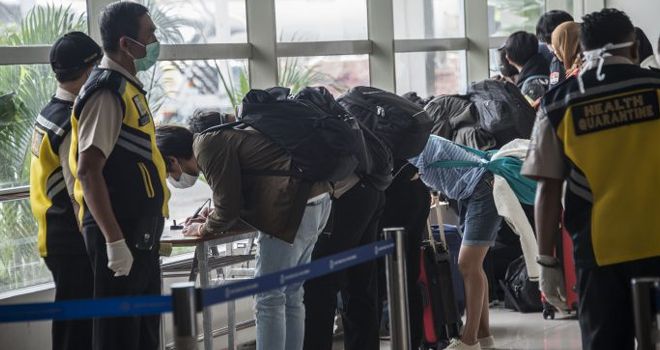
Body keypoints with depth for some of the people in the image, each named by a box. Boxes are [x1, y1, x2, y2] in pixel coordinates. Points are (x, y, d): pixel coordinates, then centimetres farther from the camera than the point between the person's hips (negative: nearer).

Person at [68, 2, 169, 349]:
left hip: (140, 232, 9)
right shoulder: (108, 92, -15)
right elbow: (88, 171, -22)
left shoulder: (127, 87, 14)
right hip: (120, 236, -9)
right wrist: (114, 240, -25)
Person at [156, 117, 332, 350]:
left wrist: (203, 229, 9)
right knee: (291, 297, 15)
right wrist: (213, 222, 20)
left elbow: (228, 209, -10)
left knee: (269, 299, -4)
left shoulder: (208, 146, -11)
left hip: (292, 207, -10)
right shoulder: (221, 135, 19)